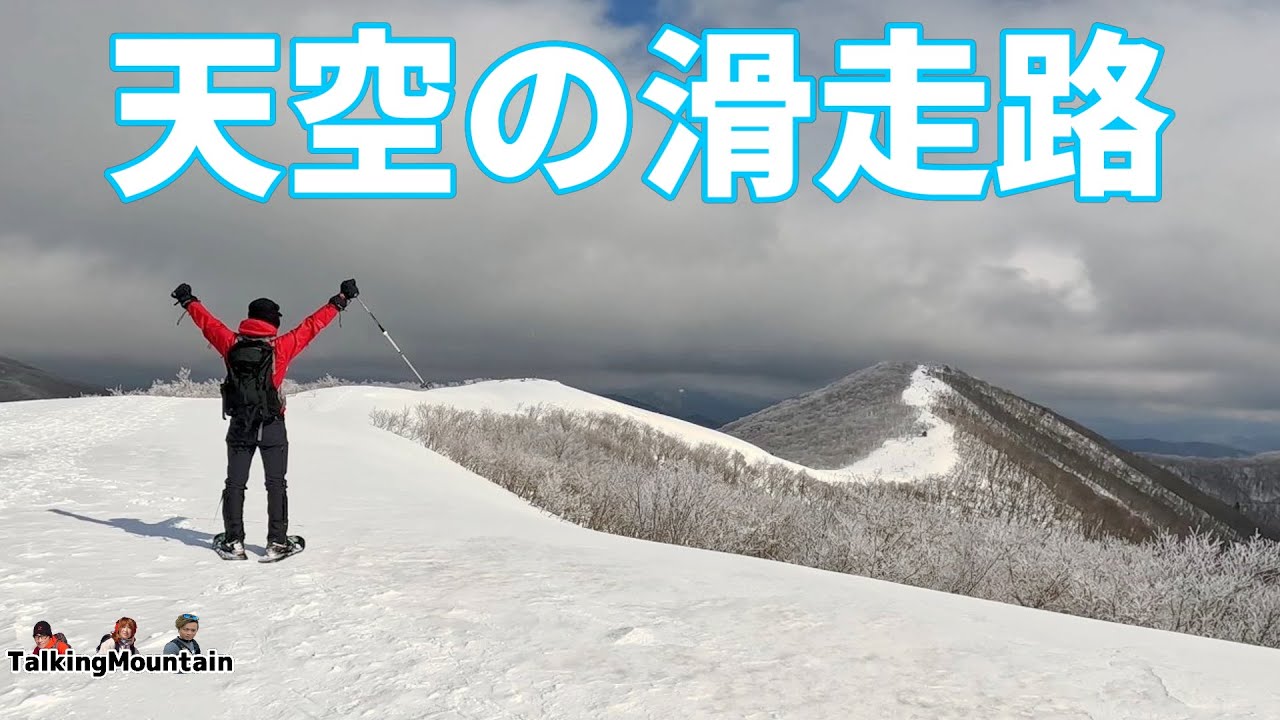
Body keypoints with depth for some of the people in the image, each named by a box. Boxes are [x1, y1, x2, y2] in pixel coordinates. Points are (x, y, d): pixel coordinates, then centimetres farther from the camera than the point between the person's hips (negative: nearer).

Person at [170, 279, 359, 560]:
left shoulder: (232, 344, -2)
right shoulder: (280, 347, -9)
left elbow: (208, 323, 13)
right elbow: (311, 326, -4)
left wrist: (188, 301, 31)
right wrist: (339, 301, 6)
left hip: (239, 427, 2)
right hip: (273, 428, -2)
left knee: (235, 484, 12)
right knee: (276, 484, 7)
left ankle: (233, 541, 13)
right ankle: (277, 542, 6)